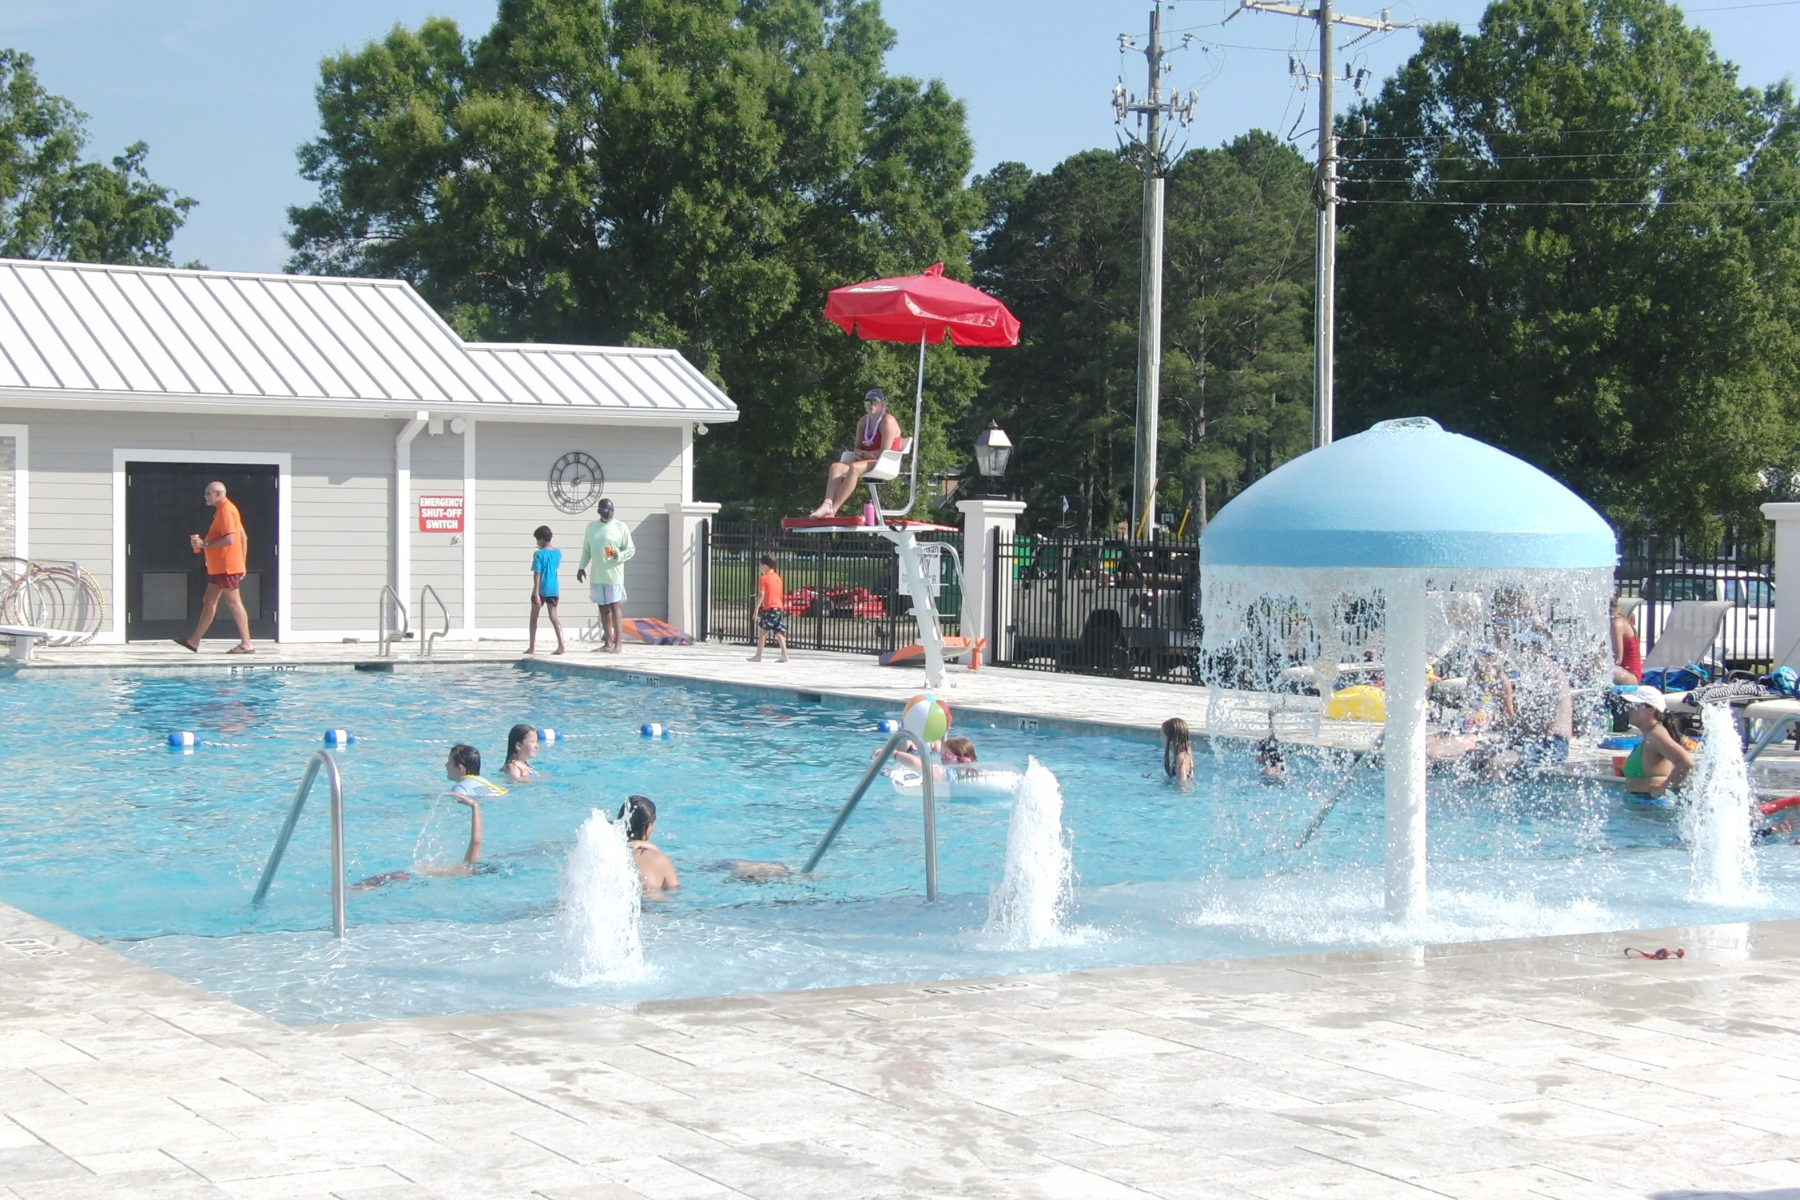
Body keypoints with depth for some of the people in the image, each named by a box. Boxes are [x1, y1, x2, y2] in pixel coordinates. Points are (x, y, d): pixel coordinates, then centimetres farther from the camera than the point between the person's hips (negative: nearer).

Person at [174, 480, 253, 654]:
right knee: (209, 601, 12)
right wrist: (242, 562, 20)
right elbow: (243, 538, 19)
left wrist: (205, 544, -18)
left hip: (226, 568, -11)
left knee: (234, 603, -7)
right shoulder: (223, 510, 17)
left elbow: (229, 539, -25)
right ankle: (194, 641, 17)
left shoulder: (225, 510, -14)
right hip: (218, 567, 11)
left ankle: (246, 644, -5)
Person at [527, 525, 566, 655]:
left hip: (541, 590, -5)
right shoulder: (558, 553, 5)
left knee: (534, 617, 9)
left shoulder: (539, 554, -13)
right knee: (554, 616, 6)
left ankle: (532, 647, 10)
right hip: (554, 589, 5)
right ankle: (560, 645, -9)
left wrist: (536, 594, -17)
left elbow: (537, 574, -16)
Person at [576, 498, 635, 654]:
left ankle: (618, 644, -7)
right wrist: (581, 567, 9)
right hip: (597, 575, 5)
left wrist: (619, 556, -19)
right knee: (603, 608, 8)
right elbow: (586, 550, 18)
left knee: (616, 607, -6)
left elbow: (631, 549, -1)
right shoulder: (591, 526, 11)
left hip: (614, 575, -5)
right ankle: (608, 643, 14)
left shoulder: (620, 526, -2)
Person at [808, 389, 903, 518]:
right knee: (836, 467, -17)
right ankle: (827, 505, -37)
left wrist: (862, 453, -7)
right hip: (866, 461, 8)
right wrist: (864, 454, -11)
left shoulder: (887, 422, -10)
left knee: (854, 468, -35)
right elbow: (857, 449, 12)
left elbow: (884, 453, -16)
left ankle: (833, 509, -40)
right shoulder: (863, 422, 14)